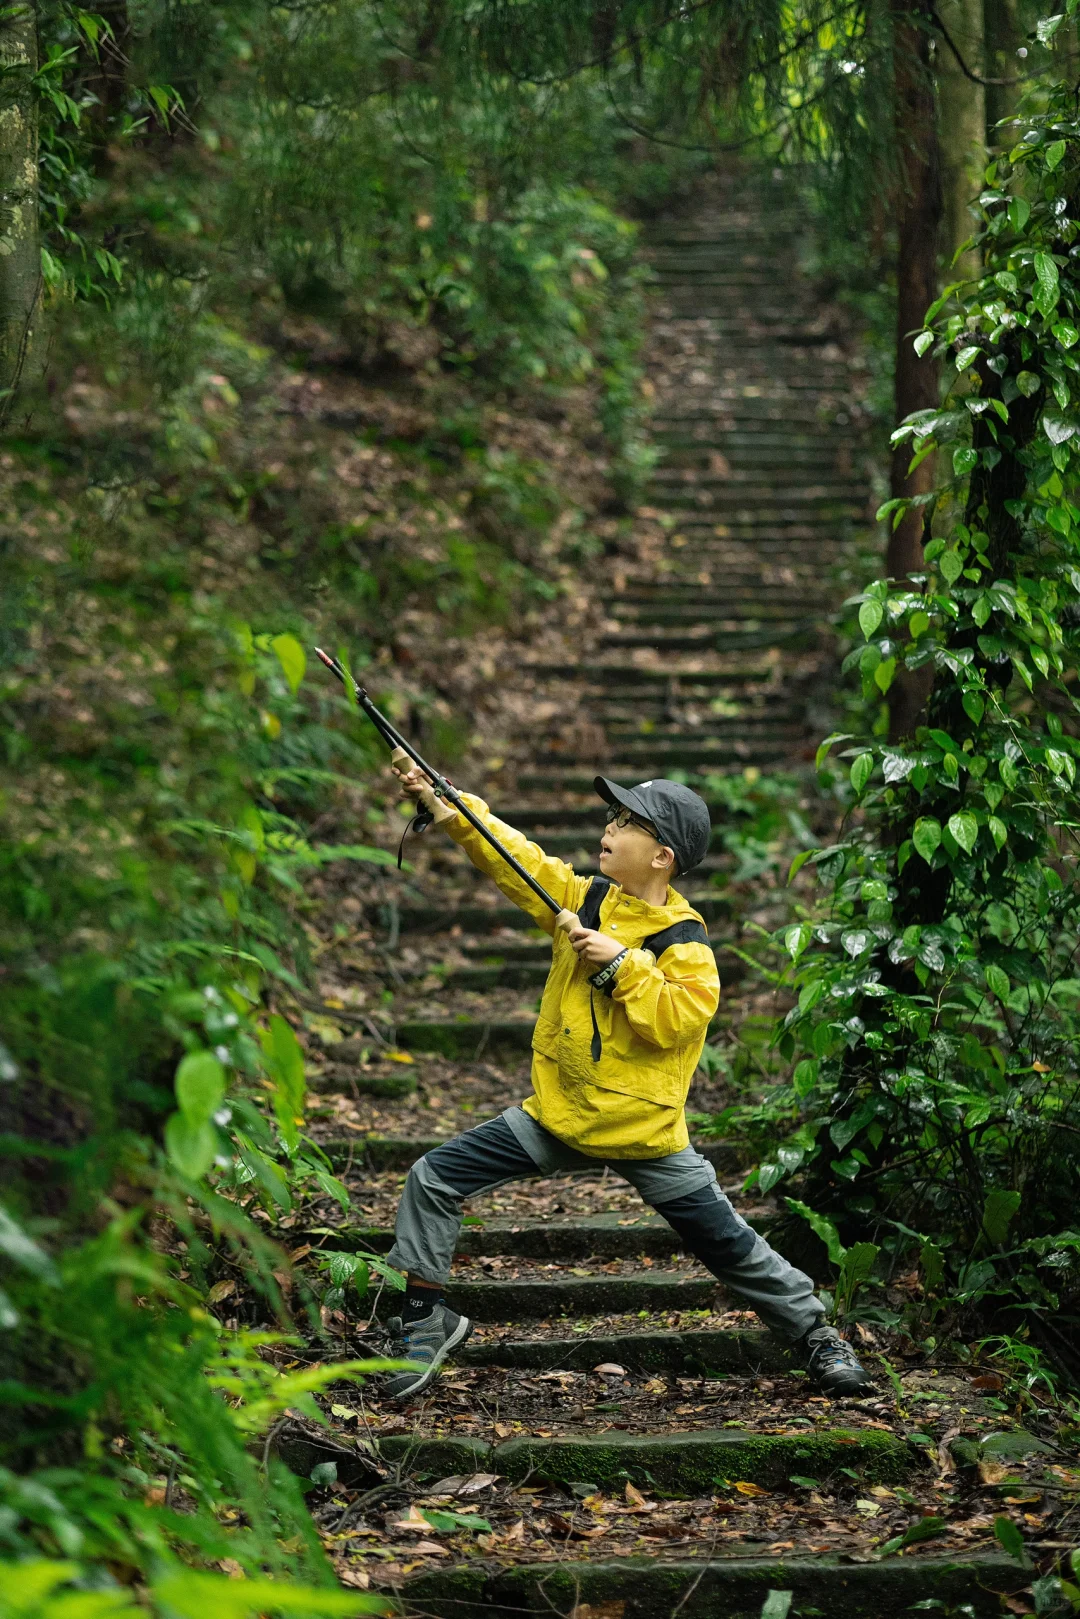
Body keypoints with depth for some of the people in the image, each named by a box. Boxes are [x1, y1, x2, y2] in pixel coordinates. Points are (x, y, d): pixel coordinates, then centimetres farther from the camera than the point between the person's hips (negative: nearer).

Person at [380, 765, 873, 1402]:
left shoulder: (685, 941, -13)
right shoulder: (586, 898, 4)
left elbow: (678, 1019, -25)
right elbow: (514, 858, 1)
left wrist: (621, 964, -26)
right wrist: (444, 803, -8)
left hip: (644, 1131, -5)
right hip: (559, 1115, 5)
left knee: (728, 1245, 1)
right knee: (434, 1179, -3)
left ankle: (815, 1333, 23)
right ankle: (427, 1319, 11)